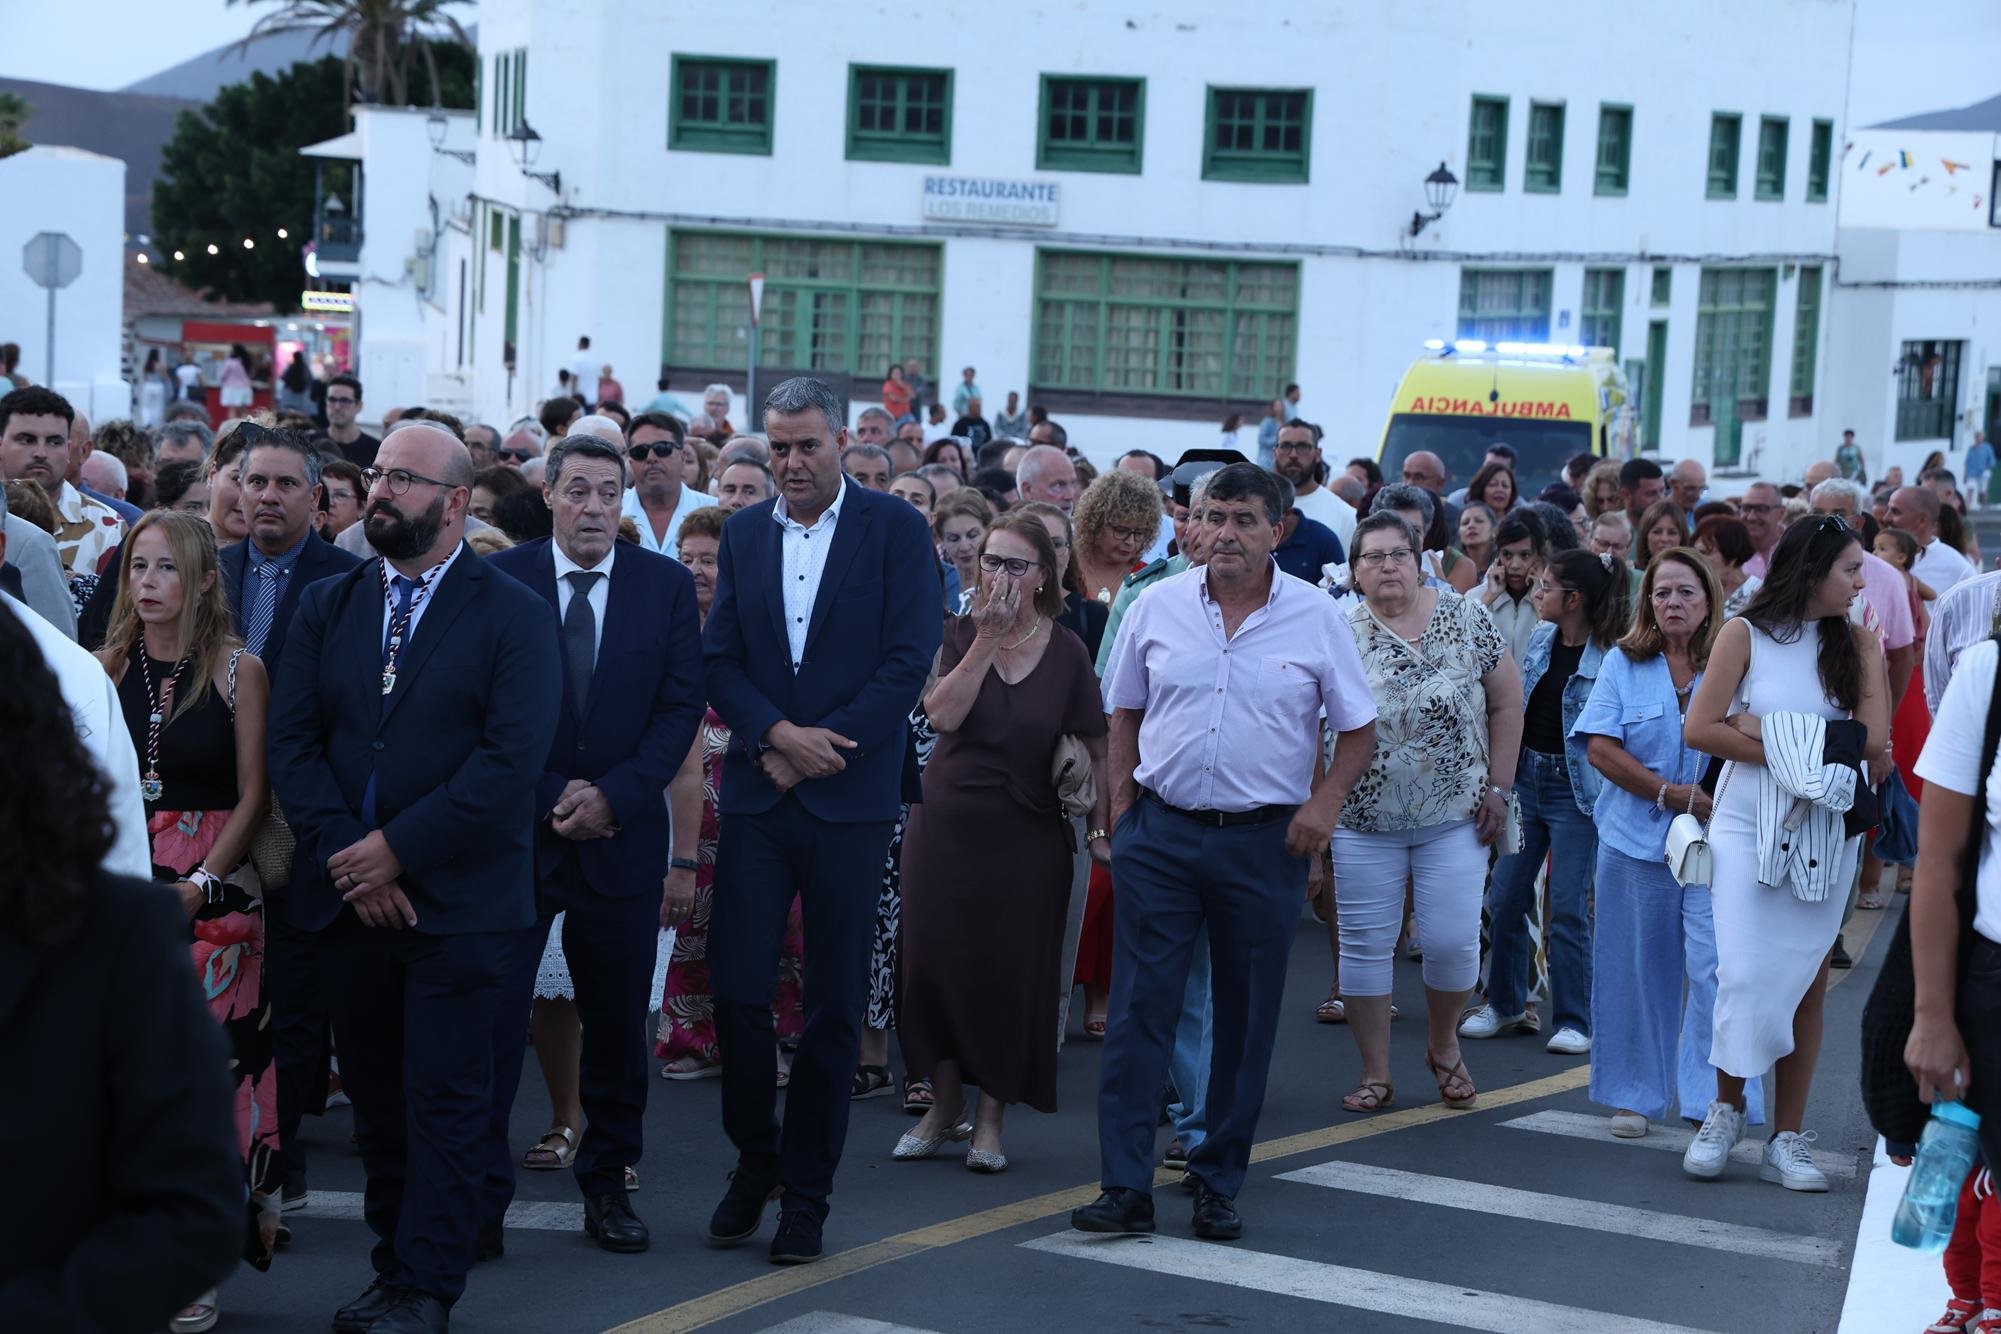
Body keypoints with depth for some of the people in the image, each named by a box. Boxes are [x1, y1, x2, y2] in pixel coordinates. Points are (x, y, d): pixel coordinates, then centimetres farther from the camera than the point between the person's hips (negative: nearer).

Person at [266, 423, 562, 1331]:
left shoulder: (513, 616, -2)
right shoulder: (326, 606, 11)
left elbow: (512, 760, -12)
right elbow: (292, 743, 4)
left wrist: (397, 848, -15)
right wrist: (346, 855, -9)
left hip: (457, 903, -4)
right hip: (349, 899, 4)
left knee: (444, 1101, -1)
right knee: (375, 1096, 10)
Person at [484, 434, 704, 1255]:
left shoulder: (666, 584, 5)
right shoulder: (500, 580, 1)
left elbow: (682, 704, 0)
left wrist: (613, 795, -11)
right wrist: (550, 798, -9)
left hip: (622, 834, 2)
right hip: (514, 830, -2)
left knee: (617, 1021, 9)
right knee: (492, 1014, -5)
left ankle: (607, 1185, 22)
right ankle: (481, 1196, 1)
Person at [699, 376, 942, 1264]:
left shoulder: (894, 528, 0)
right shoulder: (744, 534, 11)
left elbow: (910, 655, -7)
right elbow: (719, 658, 6)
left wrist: (823, 744, -12)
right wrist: (776, 735, -11)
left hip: (850, 798, -3)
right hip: (756, 793, 3)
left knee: (834, 1006, 3)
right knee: (737, 988, -1)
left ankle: (805, 1195, 14)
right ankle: (753, 1161, 20)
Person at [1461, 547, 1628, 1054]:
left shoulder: (1610, 657, -16)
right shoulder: (1540, 638, 5)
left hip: (1575, 788, -6)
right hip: (1525, 777, 6)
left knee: (1568, 907, -3)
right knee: (1505, 899, 9)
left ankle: (1574, 1021, 9)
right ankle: (1503, 1003, 26)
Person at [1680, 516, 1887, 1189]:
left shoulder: (1857, 642, 4)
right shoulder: (1745, 634, -2)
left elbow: (1872, 739, -7)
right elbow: (1700, 729, -9)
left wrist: (1770, 731, -12)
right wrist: (1786, 752, -15)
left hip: (1825, 834, 3)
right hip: (1748, 827, -2)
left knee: (1806, 983, 4)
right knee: (1745, 976, -7)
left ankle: (1786, 1140, 11)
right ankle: (1726, 1108, 16)